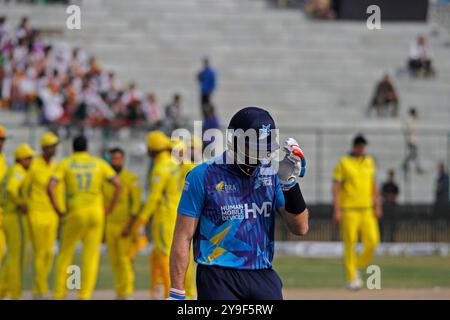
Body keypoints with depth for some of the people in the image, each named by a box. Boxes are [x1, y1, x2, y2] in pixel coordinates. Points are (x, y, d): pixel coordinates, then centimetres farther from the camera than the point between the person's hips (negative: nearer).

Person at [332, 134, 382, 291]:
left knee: (372, 241, -6)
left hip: (367, 209, 5)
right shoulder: (343, 163, -3)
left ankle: (357, 266, 16)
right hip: (349, 210, -5)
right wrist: (336, 211, -13)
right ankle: (351, 278, 3)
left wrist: (377, 206, 8)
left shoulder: (369, 162, 12)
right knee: (350, 244, -4)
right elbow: (336, 188, -6)